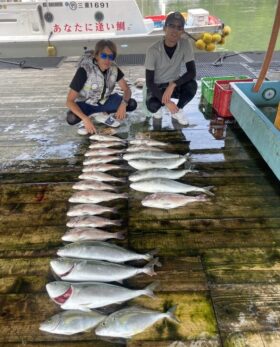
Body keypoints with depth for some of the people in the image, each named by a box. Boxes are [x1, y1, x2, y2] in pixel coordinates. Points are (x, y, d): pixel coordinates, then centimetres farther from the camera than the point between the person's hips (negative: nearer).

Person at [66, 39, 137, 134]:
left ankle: (102, 114, 4)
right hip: (85, 103, -4)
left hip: (104, 101, 4)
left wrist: (123, 104, -33)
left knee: (132, 104, -18)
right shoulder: (84, 70, -29)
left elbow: (127, 89, -10)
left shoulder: (114, 68, -16)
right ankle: (85, 121, 0)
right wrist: (85, 119, -44)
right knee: (71, 119, -37)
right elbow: (69, 101, -30)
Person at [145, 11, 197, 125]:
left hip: (174, 84, 3)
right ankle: (158, 107, 6)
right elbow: (149, 82, -22)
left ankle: (177, 110, -1)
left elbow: (192, 72, -18)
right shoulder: (153, 50, -22)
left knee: (192, 85, -29)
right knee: (152, 105, -34)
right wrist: (166, 102, -29)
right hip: (157, 86, -2)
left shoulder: (185, 44, -15)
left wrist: (172, 85, -33)